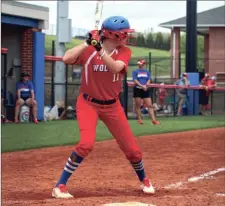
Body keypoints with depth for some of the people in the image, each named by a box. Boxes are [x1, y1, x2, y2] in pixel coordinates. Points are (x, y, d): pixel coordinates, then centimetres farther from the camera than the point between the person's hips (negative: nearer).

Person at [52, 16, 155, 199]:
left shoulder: (124, 52, -5)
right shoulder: (88, 50, -10)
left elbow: (116, 67, -26)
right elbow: (67, 59, -25)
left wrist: (99, 49, -38)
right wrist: (88, 43, -27)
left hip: (112, 106, 3)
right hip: (88, 104, -3)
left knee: (131, 148, 7)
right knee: (86, 143, -25)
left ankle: (144, 180, 37)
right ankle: (60, 186, -15)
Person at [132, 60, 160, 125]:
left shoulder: (147, 72, 15)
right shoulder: (135, 71, 3)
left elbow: (149, 80, 8)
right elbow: (135, 80, -8)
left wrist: (146, 85, -14)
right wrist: (142, 86, -19)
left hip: (145, 90, 3)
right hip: (138, 89, -3)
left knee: (150, 105, -3)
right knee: (138, 105, 1)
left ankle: (153, 119, -7)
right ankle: (139, 119, 8)